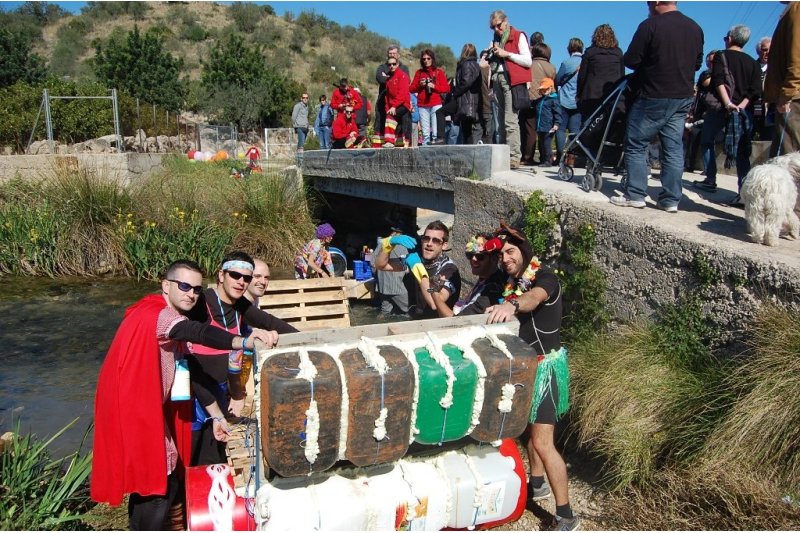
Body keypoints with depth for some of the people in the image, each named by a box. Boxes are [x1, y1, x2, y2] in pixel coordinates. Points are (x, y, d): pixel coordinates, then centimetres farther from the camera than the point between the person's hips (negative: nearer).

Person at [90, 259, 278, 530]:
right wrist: (244, 342, -57)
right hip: (132, 411, -9)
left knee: (158, 479, 17)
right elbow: (194, 331, -42)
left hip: (147, 411, 9)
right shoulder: (153, 314, -20)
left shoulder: (171, 320, 10)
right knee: (161, 484, -2)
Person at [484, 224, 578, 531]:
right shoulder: (511, 283, 8)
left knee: (542, 442, -10)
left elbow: (534, 298, -43)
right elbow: (509, 322, 8)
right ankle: (537, 485, 41)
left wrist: (511, 304, -62)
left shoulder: (544, 278, -18)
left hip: (545, 366, -8)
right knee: (529, 427, 21)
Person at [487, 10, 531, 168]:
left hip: (511, 80, -7)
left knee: (510, 120, -15)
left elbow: (527, 61, -6)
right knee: (501, 120, 5)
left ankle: (514, 157, -17)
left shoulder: (518, 36, 3)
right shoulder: (495, 39, 23)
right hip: (497, 79, 7)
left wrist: (507, 54, -10)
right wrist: (491, 55, 9)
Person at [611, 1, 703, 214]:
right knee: (673, 149, 7)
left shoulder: (650, 25, -11)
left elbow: (630, 60, -10)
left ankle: (635, 195, 2)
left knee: (636, 146, 4)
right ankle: (670, 200, 8)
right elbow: (697, 63, 17)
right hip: (683, 98, 6)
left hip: (654, 97, -6)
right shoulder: (695, 28, 10)